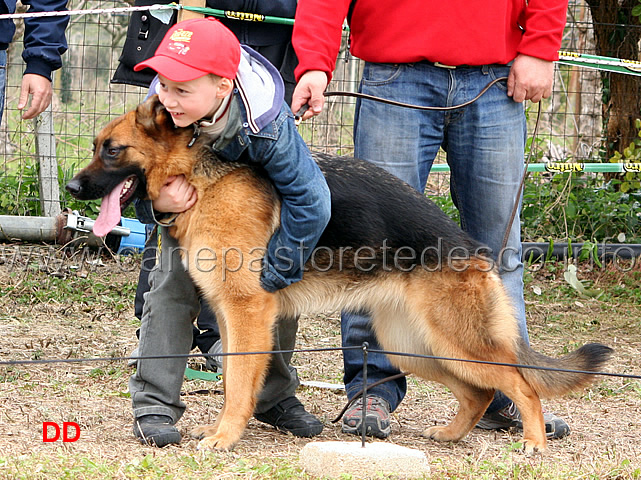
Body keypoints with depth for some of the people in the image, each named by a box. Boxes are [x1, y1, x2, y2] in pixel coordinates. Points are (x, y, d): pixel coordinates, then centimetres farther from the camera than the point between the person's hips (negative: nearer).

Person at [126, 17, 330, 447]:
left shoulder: (266, 124, -43)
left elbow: (310, 201, -34)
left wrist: (274, 275, -29)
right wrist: (160, 207, -42)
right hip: (188, 194, 1)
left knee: (278, 288, -2)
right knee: (174, 282, -15)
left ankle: (275, 396, 21)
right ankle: (154, 405, -11)